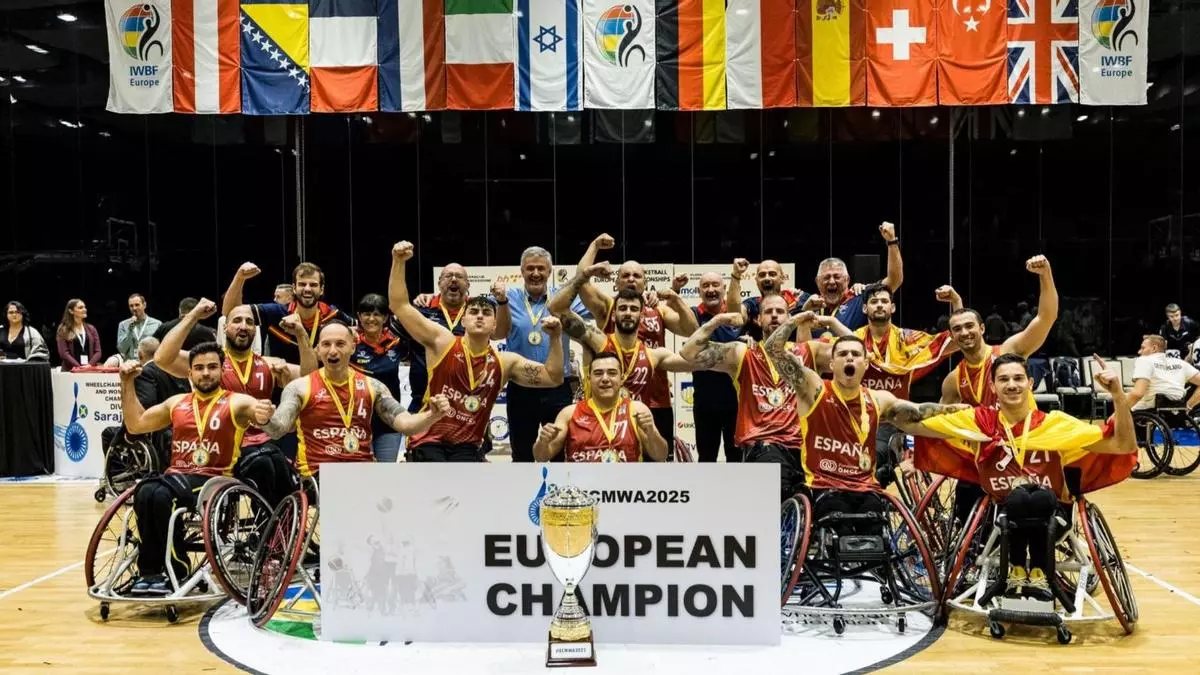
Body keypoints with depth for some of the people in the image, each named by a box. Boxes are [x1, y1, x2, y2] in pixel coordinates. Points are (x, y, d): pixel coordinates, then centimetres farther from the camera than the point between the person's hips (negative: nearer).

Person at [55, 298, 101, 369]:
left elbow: (97, 351, 8)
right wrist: (79, 367, -17)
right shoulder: (63, 330, 5)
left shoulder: (91, 329, 15)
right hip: (71, 370, -3)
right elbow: (63, 353, -5)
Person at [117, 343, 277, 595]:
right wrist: (127, 384, 18)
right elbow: (135, 424, 27)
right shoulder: (176, 403, 19)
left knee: (160, 495, -31)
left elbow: (259, 410, -18)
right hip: (176, 475, 4)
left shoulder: (237, 402, 3)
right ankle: (150, 570, -17)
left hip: (215, 479, -4)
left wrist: (265, 414, -44)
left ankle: (175, 569, -17)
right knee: (145, 493, -28)